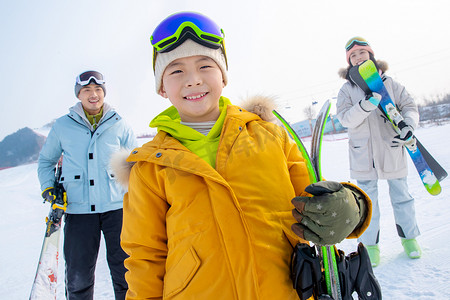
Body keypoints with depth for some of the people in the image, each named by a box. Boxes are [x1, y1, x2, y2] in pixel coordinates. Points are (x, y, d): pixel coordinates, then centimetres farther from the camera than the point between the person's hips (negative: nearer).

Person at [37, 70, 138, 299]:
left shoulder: (118, 125, 6)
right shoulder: (62, 126, 7)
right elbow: (45, 160, 20)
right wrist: (48, 187, 4)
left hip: (116, 206, 0)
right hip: (78, 209, 1)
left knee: (125, 274, 6)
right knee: (78, 278, 7)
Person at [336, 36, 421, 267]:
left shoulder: (389, 83, 6)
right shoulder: (347, 89, 3)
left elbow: (409, 106, 4)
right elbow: (345, 119, -9)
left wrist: (409, 125, -17)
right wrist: (365, 106, -27)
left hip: (392, 150, 1)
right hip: (363, 155, -1)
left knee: (401, 196, 13)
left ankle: (409, 237, 33)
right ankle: (370, 245, 21)